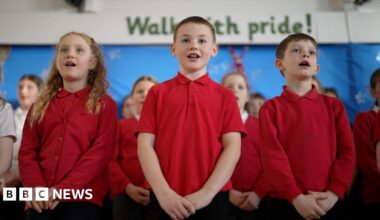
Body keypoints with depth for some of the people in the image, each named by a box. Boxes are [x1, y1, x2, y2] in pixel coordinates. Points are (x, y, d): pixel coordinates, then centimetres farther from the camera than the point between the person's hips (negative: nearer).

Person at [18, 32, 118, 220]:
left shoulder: (105, 105, 6)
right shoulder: (41, 105, 17)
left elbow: (102, 151, -6)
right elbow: (27, 151, 9)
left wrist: (64, 189, -17)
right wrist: (35, 188, -11)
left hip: (83, 197, -3)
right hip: (41, 201, 3)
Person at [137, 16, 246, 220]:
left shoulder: (225, 96, 7)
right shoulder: (157, 93, 7)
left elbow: (232, 147, -1)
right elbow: (145, 144, 0)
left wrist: (207, 192, -13)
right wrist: (163, 192, -13)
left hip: (213, 199, 0)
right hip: (164, 200, 0)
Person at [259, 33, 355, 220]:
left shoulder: (334, 105, 9)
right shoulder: (271, 108, 2)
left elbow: (347, 152, 3)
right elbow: (272, 156, -8)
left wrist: (334, 193, -10)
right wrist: (296, 196, -17)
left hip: (328, 204, 2)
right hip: (284, 203, -2)